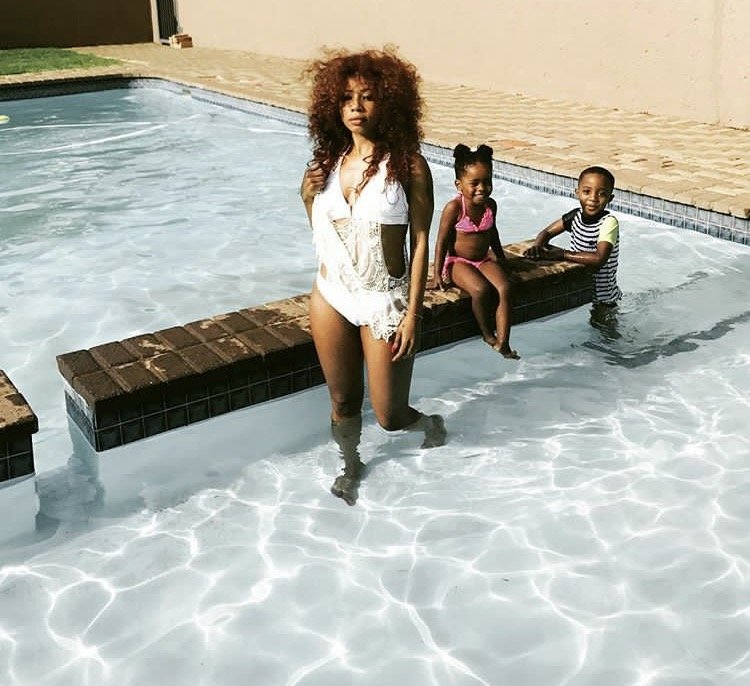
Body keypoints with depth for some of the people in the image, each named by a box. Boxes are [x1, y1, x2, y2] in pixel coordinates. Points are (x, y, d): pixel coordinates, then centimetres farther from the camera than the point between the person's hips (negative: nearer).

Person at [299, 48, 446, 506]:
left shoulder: (408, 165, -10)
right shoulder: (329, 162, 2)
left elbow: (420, 243, -10)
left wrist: (413, 314, -13)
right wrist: (309, 196, -2)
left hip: (384, 302, -4)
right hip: (331, 297, 4)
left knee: (390, 416, 4)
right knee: (343, 403, 16)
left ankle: (434, 424, 39)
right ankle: (351, 466, 45)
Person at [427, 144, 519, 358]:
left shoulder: (490, 205, 0)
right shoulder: (454, 208, -16)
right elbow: (442, 241, -12)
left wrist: (501, 258, 26)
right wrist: (438, 275, -13)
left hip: (484, 259, 5)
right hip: (458, 261, -5)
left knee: (505, 288, -22)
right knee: (481, 290, -31)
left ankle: (502, 343, -22)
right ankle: (488, 335, -7)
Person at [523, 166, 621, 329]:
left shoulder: (609, 222, -24)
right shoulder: (576, 215, -4)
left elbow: (599, 259, -34)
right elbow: (547, 232, 4)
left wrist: (563, 254, -29)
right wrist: (536, 246, -19)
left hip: (602, 295, -5)